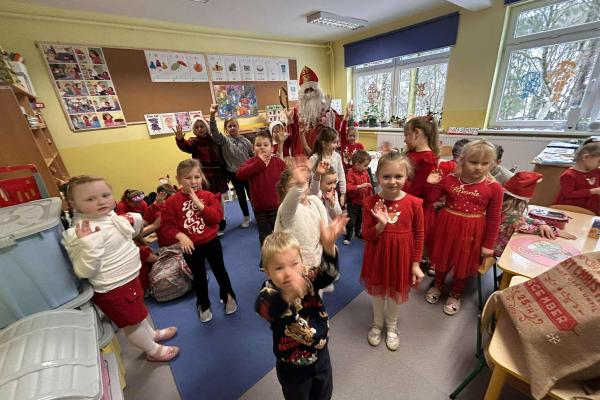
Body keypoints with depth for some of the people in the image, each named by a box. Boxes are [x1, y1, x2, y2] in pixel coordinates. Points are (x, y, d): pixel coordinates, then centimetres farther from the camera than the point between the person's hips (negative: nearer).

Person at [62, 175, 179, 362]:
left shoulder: (110, 217, -2)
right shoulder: (84, 232, -29)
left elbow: (129, 234, 16)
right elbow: (84, 271, -31)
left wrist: (134, 222, -2)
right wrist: (87, 243, -44)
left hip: (128, 279, 9)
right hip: (114, 290, -9)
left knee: (138, 311, 31)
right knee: (132, 322, 16)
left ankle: (151, 334, 57)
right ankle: (154, 350, 39)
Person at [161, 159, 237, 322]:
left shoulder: (209, 196, -8)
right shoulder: (172, 201, -11)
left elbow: (217, 217, -18)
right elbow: (167, 225, -8)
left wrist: (199, 204, -25)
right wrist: (181, 236, -24)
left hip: (211, 242, 1)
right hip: (191, 246, 0)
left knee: (220, 271, 18)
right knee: (199, 277, 18)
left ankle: (228, 296, 43)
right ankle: (203, 305, 41)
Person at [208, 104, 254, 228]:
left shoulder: (245, 141, 0)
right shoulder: (224, 140, -4)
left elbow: (253, 156, 6)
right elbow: (214, 132, -22)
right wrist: (212, 115, -34)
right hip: (234, 174, 0)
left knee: (251, 194, 10)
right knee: (241, 196, 13)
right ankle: (246, 217, 28)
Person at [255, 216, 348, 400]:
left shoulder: (308, 278, -22)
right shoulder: (269, 292, -30)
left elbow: (328, 273, -40)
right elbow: (267, 309, -52)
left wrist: (328, 246, -60)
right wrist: (289, 295, -74)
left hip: (321, 354, 3)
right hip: (292, 366, -2)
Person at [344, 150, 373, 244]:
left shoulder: (365, 172, 1)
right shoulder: (351, 173, -20)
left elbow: (369, 185, 13)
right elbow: (348, 187, -30)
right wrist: (360, 186, -35)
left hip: (363, 201, 6)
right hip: (353, 202, -6)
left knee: (360, 219, 21)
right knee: (351, 220, 0)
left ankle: (358, 231, 42)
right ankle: (348, 236, 14)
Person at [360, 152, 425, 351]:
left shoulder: (414, 203, -14)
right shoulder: (370, 203, -15)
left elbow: (418, 235, -3)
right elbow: (366, 236, -11)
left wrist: (416, 264, -1)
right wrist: (381, 224, -30)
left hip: (401, 256, 0)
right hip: (377, 256, 0)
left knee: (396, 292, 21)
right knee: (377, 291, 20)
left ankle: (392, 325, 50)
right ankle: (377, 323, 49)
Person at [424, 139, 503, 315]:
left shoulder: (494, 187, -13)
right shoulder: (449, 180, -9)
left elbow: (494, 218, -7)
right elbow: (430, 199, -2)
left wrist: (488, 244, -4)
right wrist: (431, 184, -20)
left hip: (472, 232, -1)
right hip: (447, 226, 1)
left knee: (464, 264, 17)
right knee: (443, 258, 20)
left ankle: (455, 295, 41)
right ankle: (437, 285, 46)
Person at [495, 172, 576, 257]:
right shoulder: (510, 209, -26)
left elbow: (521, 219, 8)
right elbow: (524, 228, -17)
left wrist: (541, 223, -8)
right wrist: (555, 231, -9)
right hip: (501, 247, -8)